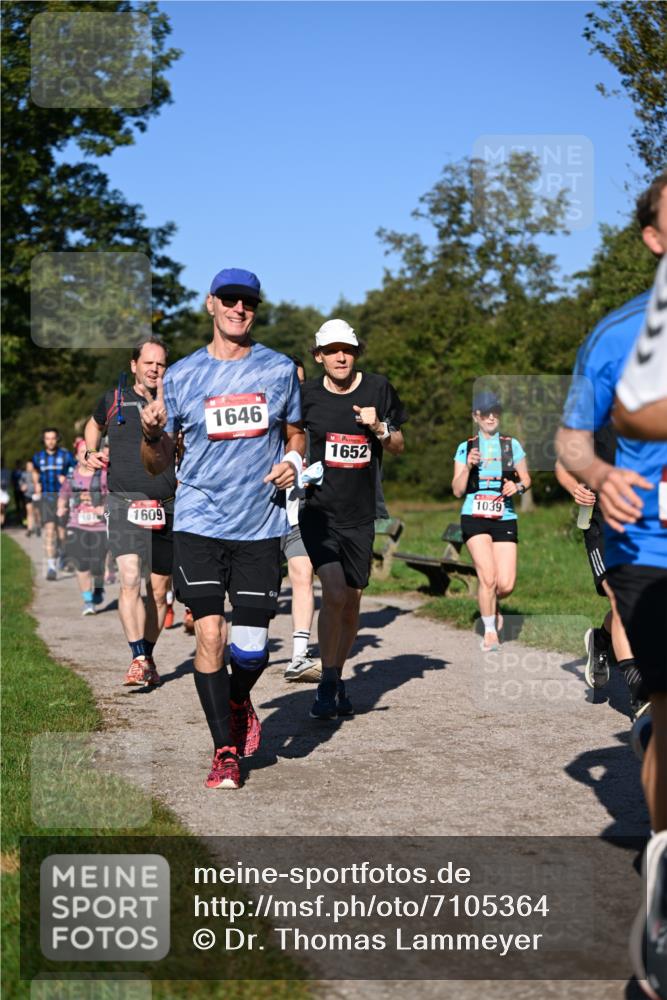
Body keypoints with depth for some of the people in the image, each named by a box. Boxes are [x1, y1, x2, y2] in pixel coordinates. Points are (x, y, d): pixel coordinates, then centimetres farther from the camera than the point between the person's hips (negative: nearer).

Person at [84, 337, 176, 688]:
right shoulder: (113, 400, 8)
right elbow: (94, 425, 29)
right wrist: (91, 453, 11)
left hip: (165, 507, 2)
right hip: (125, 502, -2)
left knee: (159, 589, 8)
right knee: (130, 579, -20)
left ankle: (148, 658, 23)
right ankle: (138, 659, -19)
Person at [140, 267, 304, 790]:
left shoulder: (280, 370, 6)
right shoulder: (181, 375, 4)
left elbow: (295, 434, 20)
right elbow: (159, 464, 8)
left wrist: (293, 462, -2)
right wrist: (151, 434, -14)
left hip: (261, 526, 1)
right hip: (199, 524, -1)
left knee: (252, 647, -2)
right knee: (209, 634, -9)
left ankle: (238, 701, 34)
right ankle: (225, 752, 6)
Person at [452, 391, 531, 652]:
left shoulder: (512, 445, 8)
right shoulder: (465, 448, 6)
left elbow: (526, 479, 15)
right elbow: (457, 491, 3)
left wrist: (518, 487, -8)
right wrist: (468, 467, -14)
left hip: (505, 519, 1)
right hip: (474, 518, -1)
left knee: (506, 584, -7)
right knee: (488, 578, -15)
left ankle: (491, 605, 29)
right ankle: (490, 630, 5)